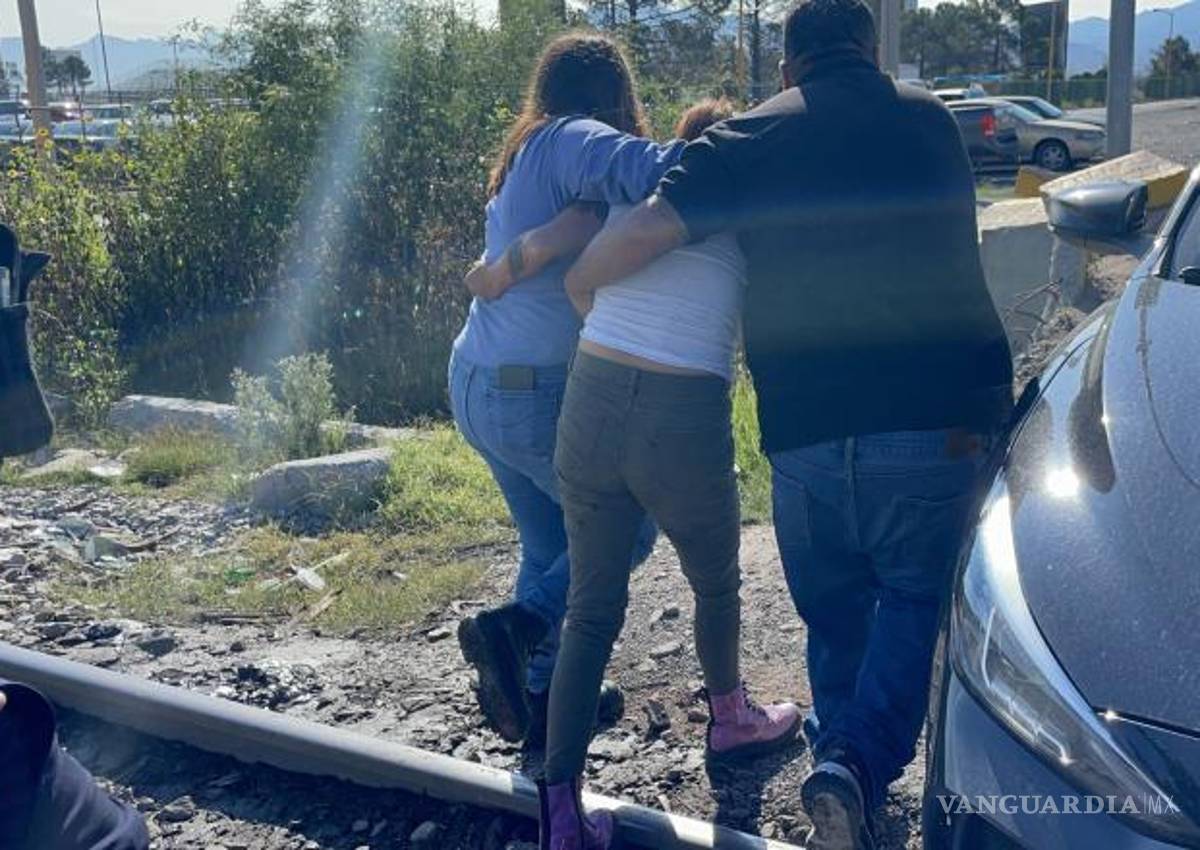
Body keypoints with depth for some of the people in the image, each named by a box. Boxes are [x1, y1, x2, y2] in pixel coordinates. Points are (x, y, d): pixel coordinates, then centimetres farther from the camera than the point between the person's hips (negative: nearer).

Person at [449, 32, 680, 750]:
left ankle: (540, 694, 27)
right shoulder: (573, 142, -12)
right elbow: (643, 168, -33)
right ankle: (516, 629, -6)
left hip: (476, 384, 9)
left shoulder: (527, 155, 16)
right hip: (537, 394, -9)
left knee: (549, 546, 20)